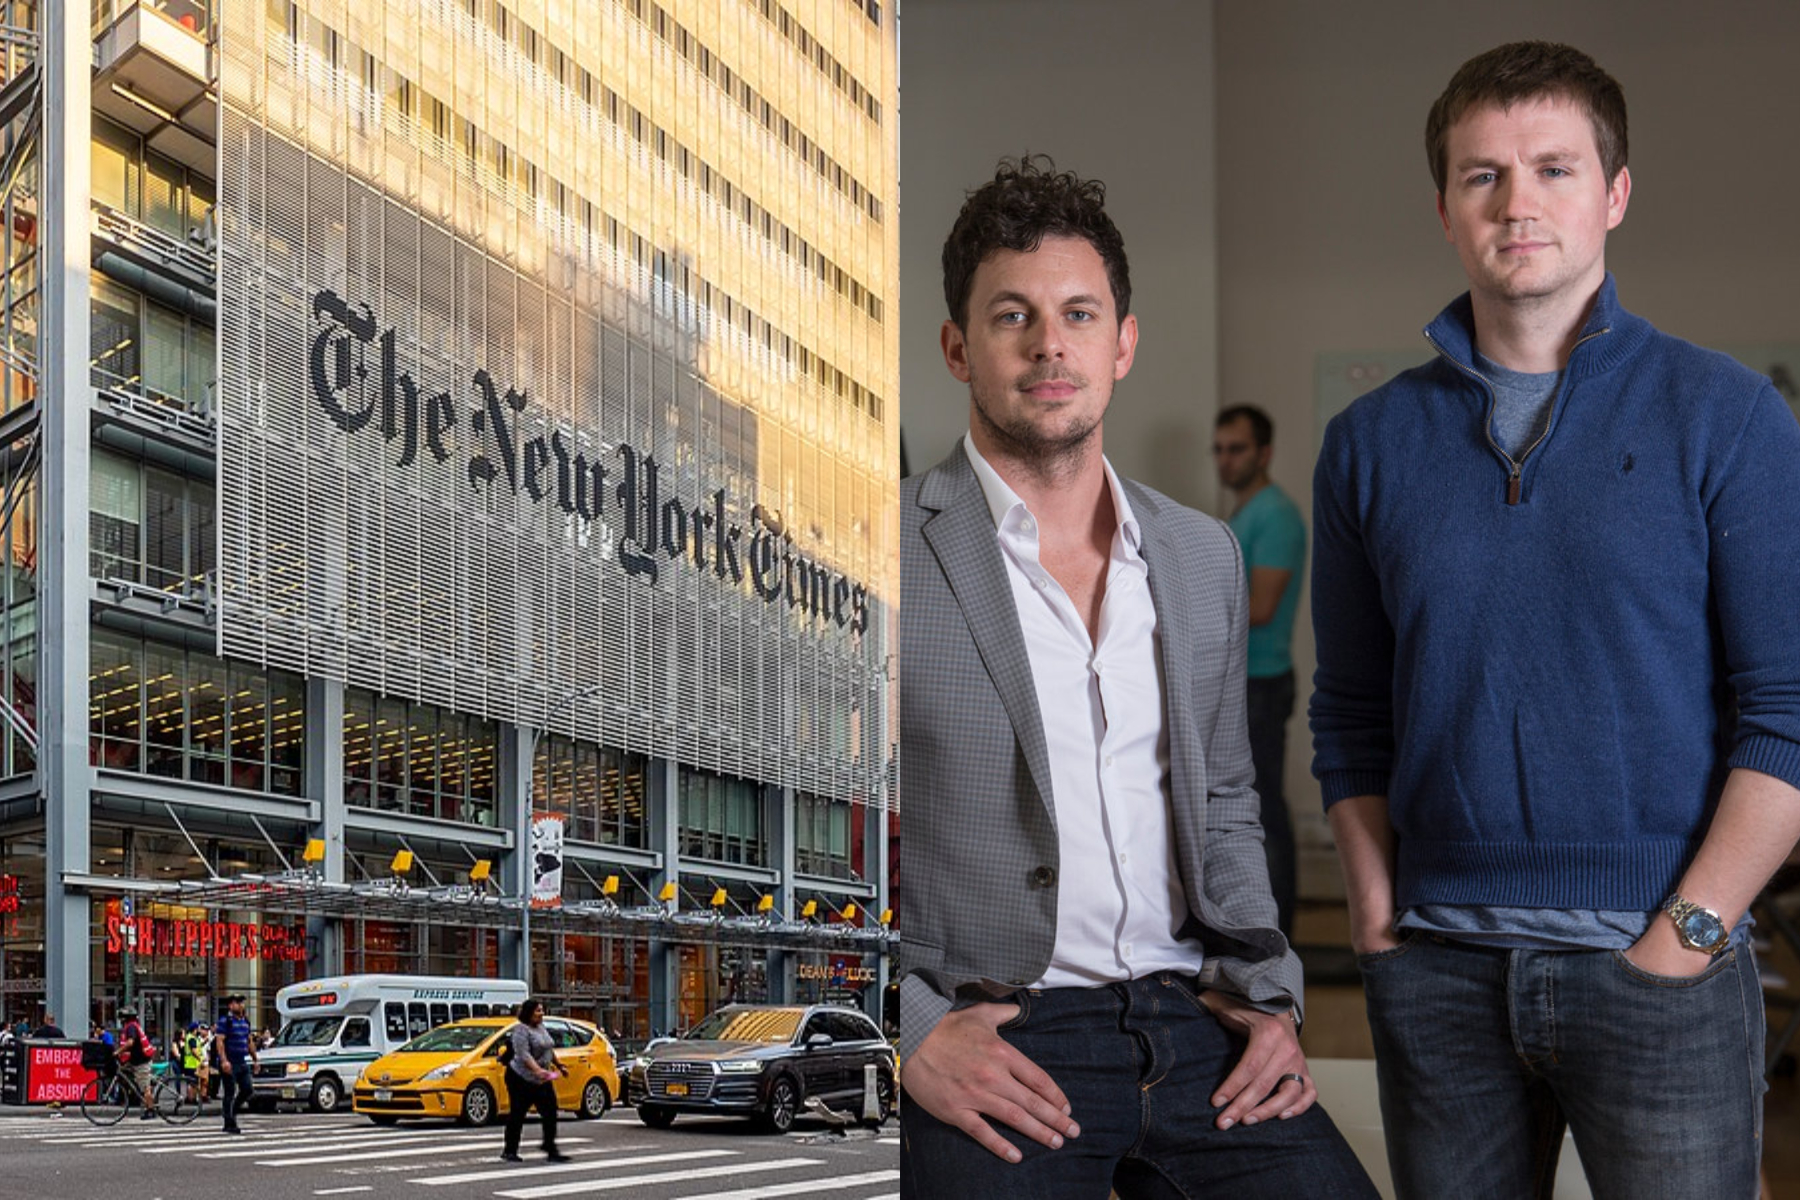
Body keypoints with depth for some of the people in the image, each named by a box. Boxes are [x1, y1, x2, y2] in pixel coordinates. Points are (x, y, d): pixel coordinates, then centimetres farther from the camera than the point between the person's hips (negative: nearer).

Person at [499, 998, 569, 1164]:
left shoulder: (541, 1028, 12)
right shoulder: (521, 1030, -15)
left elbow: (549, 1049, 25)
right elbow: (524, 1055, -25)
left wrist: (558, 1065, 26)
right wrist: (537, 1070, -36)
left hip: (542, 1080, 8)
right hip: (521, 1079, -8)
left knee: (550, 1114, -1)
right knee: (517, 1114, 0)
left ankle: (551, 1151, 0)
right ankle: (509, 1151, 10)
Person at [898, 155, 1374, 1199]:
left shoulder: (1203, 555, 15)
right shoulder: (895, 551, -4)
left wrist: (1268, 991, 8)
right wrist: (908, 1030, -13)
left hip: (1193, 1024, 5)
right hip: (986, 1042, -4)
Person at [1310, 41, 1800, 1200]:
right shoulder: (1373, 440, 8)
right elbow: (1353, 715, 12)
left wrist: (1686, 933, -11)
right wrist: (1378, 911, 2)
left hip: (1656, 965, -2)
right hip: (1440, 972, 3)